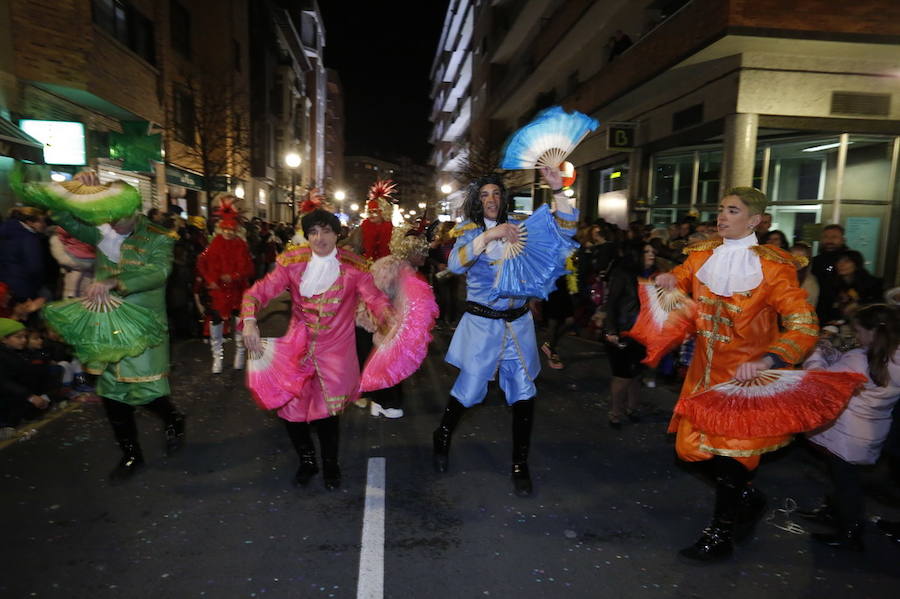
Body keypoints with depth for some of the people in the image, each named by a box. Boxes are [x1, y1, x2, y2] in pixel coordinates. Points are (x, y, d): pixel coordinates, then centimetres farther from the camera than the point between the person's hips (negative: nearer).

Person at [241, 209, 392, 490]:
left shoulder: (353, 267, -4)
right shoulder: (292, 262, -1)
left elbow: (374, 297, -10)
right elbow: (260, 291, -4)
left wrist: (389, 316, -32)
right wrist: (249, 321, -22)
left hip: (335, 348, -2)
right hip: (298, 344, 2)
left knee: (327, 409, -2)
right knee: (290, 406, 3)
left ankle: (330, 464, 30)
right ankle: (307, 459, 34)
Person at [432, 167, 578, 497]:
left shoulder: (518, 226, 5)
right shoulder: (469, 231, -1)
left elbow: (566, 229, -2)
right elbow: (455, 264, -21)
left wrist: (558, 190, -14)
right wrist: (489, 235, -31)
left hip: (518, 322, 3)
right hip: (482, 322, -3)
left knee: (523, 391, 3)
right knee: (470, 388, 4)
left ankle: (520, 464, 18)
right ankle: (442, 438, 33)